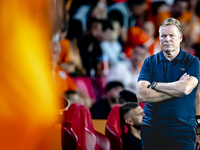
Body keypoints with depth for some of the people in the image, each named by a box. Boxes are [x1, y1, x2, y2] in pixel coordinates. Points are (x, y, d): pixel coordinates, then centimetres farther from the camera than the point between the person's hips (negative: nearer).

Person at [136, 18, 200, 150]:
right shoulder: (150, 62, 7)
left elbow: (186, 88, -16)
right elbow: (141, 95, -7)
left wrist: (154, 85, -5)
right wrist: (175, 90, -9)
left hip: (183, 130, -1)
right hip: (152, 128, 2)